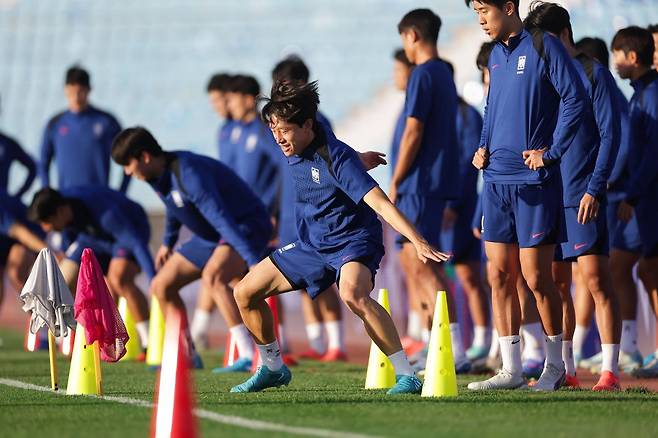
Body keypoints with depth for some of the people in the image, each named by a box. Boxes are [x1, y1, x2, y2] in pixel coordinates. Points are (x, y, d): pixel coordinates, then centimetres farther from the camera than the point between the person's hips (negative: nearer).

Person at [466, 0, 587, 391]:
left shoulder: (543, 47, -8)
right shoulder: (497, 55, 14)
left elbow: (576, 98, -12)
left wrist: (551, 152, -13)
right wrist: (483, 147, 10)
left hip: (533, 180, -7)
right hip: (496, 179, 7)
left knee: (536, 277, -3)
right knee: (500, 275, 4)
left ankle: (555, 366, 12)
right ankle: (511, 370, 10)